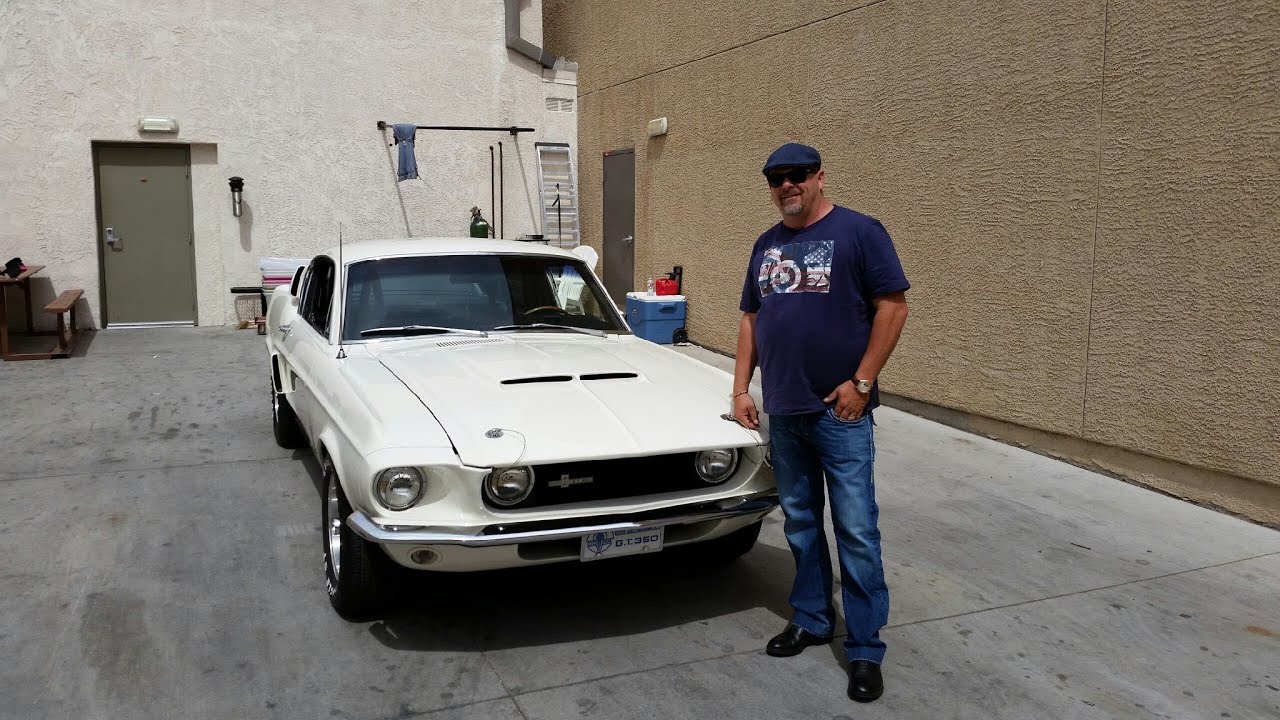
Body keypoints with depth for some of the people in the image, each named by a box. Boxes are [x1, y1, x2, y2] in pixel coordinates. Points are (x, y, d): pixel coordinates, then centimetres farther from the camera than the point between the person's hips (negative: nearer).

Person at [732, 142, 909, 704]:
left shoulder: (858, 231, -6)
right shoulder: (766, 245, 13)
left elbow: (893, 307, -9)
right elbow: (750, 318, 17)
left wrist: (862, 382, -13)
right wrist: (740, 389, 9)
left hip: (839, 411, -6)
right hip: (782, 411, 6)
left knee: (856, 531, -2)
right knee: (800, 524, 15)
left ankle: (865, 650, 9)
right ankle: (811, 620, 30)